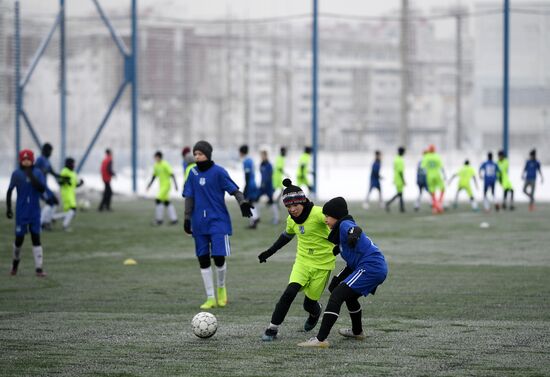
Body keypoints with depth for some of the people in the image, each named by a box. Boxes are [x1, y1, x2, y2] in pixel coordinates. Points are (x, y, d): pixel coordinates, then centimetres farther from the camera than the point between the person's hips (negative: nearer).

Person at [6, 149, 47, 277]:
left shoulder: (38, 173, -2)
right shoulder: (16, 174, -2)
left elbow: (42, 189, -13)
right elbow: (9, 191, 4)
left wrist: (31, 177, -21)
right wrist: (8, 208, 0)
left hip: (35, 211, 0)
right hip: (21, 212, 0)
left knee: (36, 237, -3)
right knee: (19, 238, 3)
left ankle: (38, 268, -4)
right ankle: (15, 261, 30)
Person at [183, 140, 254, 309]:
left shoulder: (218, 172, -7)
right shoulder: (193, 173, 6)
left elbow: (234, 189, -9)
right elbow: (189, 197, 11)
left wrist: (242, 203, -26)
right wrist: (187, 218, 8)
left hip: (218, 221, -5)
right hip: (199, 223, 5)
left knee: (219, 257, -12)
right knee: (203, 260, 4)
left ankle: (221, 287, 18)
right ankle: (210, 298, 12)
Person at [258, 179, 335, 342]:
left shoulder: (317, 213, -20)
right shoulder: (292, 219, 1)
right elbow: (287, 235, 21)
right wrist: (269, 252, 26)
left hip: (322, 264, -4)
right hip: (303, 261, 4)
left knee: (309, 303, 3)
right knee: (290, 292, -18)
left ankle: (315, 312, 42)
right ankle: (272, 328, -10)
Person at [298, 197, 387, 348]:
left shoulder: (344, 224, -8)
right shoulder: (340, 230, 23)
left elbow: (355, 229, -31)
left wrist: (353, 234, -48)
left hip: (370, 267, -11)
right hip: (379, 268, 11)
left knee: (337, 295, -19)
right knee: (350, 294, 35)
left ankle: (321, 339, -28)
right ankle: (357, 332, 56)